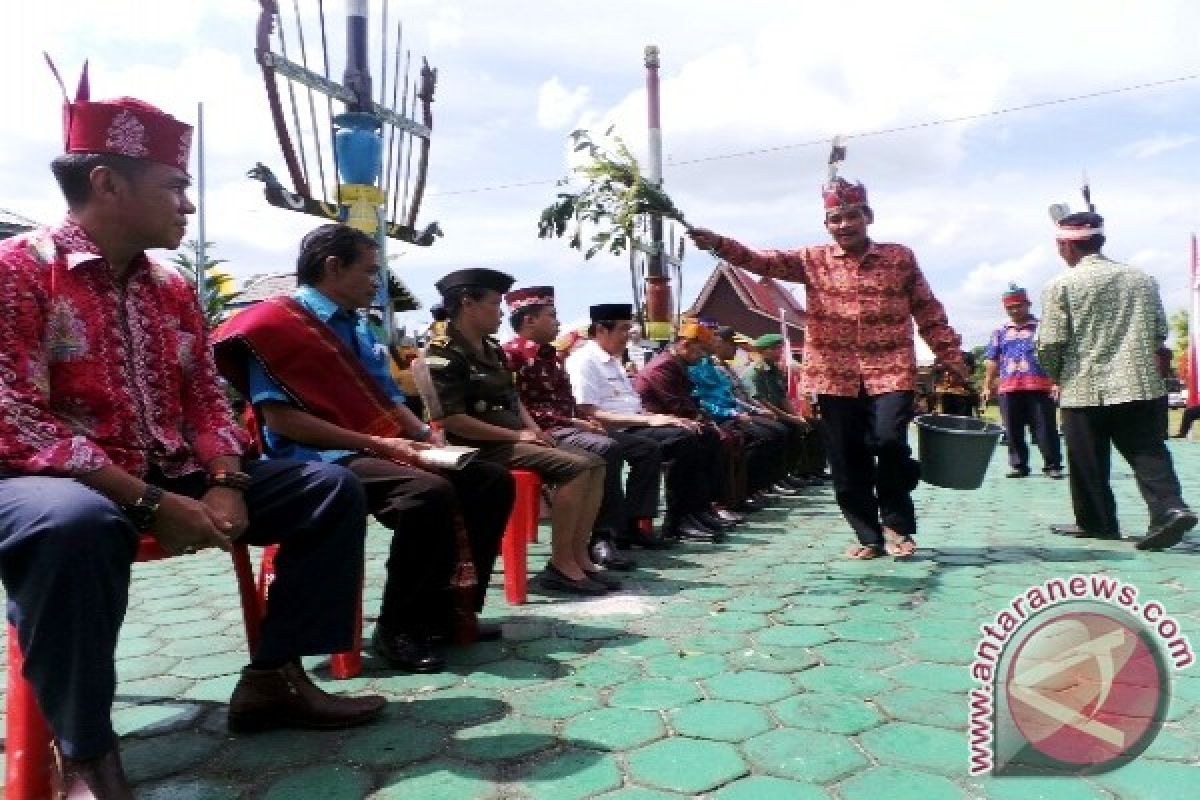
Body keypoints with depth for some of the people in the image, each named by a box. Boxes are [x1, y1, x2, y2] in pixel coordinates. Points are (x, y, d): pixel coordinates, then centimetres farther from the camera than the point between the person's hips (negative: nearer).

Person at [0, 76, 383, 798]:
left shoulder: (173, 288, 12)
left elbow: (207, 400, 11)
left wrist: (226, 485, -9)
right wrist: (151, 503, -23)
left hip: (173, 480, 7)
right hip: (61, 482, -7)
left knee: (331, 487, 0)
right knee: (74, 523, -43)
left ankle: (274, 678, 2)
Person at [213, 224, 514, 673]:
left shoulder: (359, 327, 20)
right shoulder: (276, 322, -6)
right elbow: (281, 419, -16)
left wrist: (425, 436, 2)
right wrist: (375, 443, -18)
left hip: (383, 450, 9)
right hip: (321, 459, -9)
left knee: (492, 481, -4)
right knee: (430, 492, -34)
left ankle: (447, 610, 3)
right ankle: (398, 628, -16)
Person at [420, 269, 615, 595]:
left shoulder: (493, 350, 16)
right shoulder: (443, 353, -12)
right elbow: (452, 420, -21)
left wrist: (535, 430, 3)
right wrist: (517, 435, -17)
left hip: (512, 440, 9)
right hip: (483, 447, -9)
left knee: (594, 463, -2)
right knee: (575, 466, -24)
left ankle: (579, 556, -4)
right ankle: (560, 565, -16)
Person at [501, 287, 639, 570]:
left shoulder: (550, 355, 21)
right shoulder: (512, 354, -6)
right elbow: (519, 409, -16)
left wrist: (585, 422, 2)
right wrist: (572, 422, -17)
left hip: (570, 428, 10)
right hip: (545, 432, -9)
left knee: (648, 449, 6)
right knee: (607, 449, -36)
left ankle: (631, 523, 4)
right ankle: (602, 537, -29)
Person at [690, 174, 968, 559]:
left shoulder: (900, 257, 8)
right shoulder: (812, 260, 7)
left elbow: (928, 312, 11)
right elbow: (761, 261, -6)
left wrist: (952, 356, 7)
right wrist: (718, 244, -21)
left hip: (891, 370, -1)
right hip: (835, 376, 1)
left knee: (889, 441, -19)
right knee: (847, 462, 3)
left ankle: (897, 524, 5)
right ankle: (869, 536, 18)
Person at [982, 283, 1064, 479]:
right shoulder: (1000, 332, 17)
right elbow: (992, 361, 17)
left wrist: (1056, 382, -7)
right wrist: (987, 386, 12)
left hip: (1039, 387, -3)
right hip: (1008, 388, 3)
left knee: (1045, 429, -2)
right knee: (1013, 431, 5)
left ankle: (1052, 466, 4)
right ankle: (1018, 465, 14)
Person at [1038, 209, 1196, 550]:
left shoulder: (1061, 285, -8)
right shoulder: (1142, 278, 7)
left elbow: (1050, 343, -11)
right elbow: (1160, 331, 10)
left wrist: (1056, 376, 7)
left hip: (1084, 389, -3)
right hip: (1142, 385, 4)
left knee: (1088, 463, 9)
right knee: (1148, 452, 8)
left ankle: (1096, 524, 18)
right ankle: (1170, 507, -12)